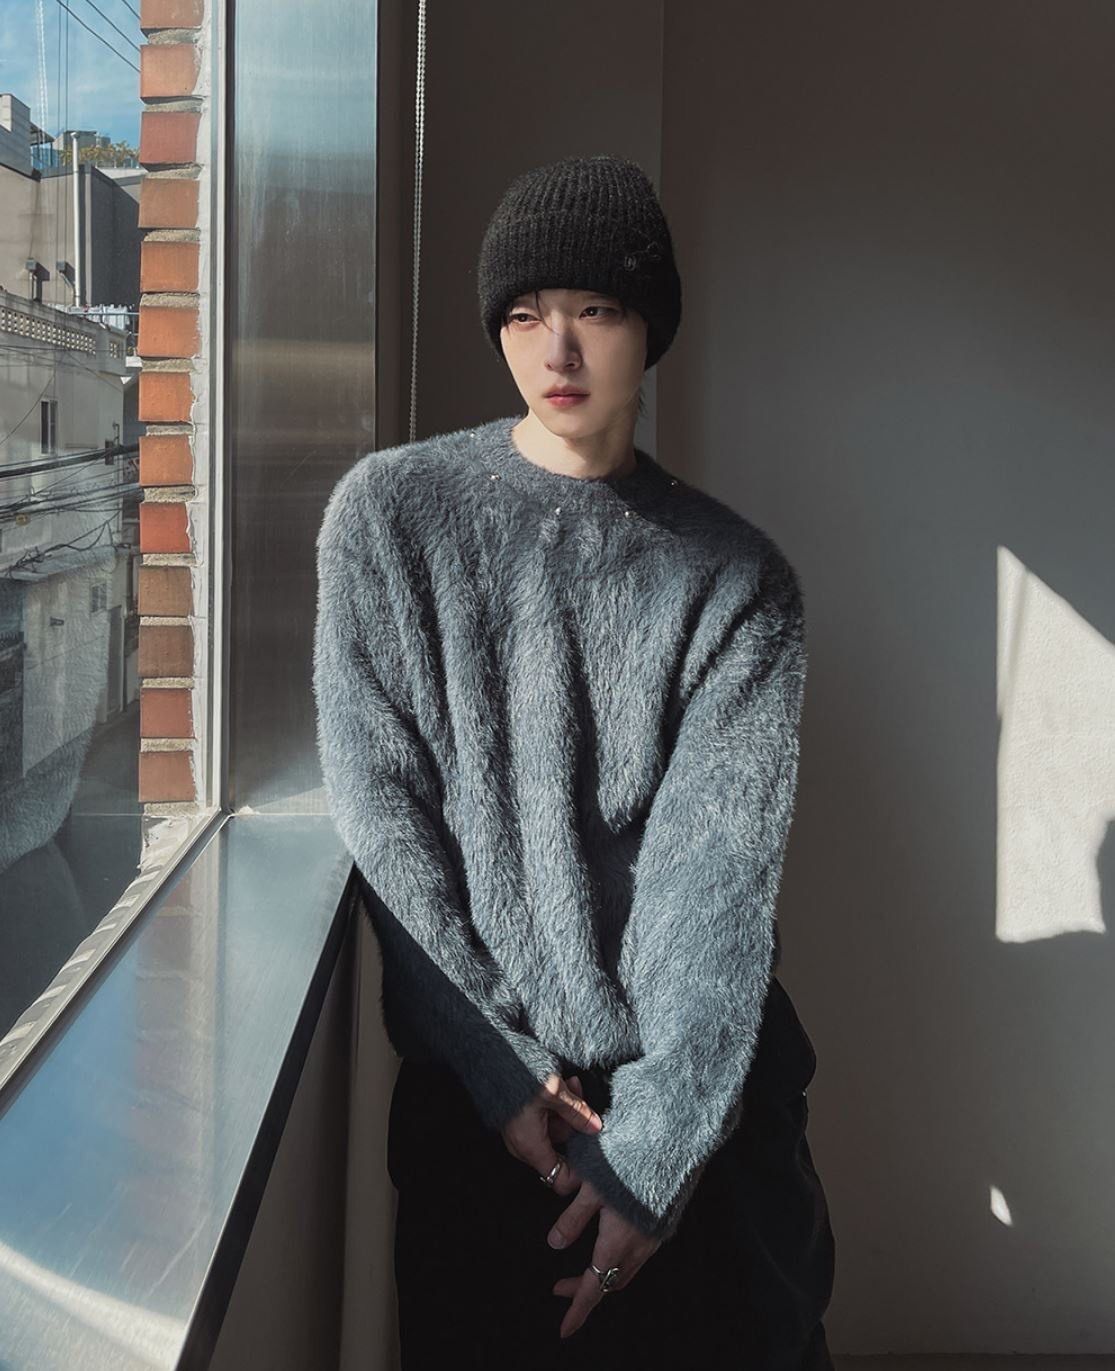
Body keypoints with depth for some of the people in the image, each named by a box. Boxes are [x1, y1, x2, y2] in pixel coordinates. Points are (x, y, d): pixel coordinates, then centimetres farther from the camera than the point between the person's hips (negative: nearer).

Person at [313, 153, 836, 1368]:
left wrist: (657, 1138, -19)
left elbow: (719, 868, -9)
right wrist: (495, 1065, -10)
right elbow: (377, 807, -4)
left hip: (705, 1076, 1)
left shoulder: (736, 578, 0)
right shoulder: (391, 513, 0)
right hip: (477, 1084, 0)